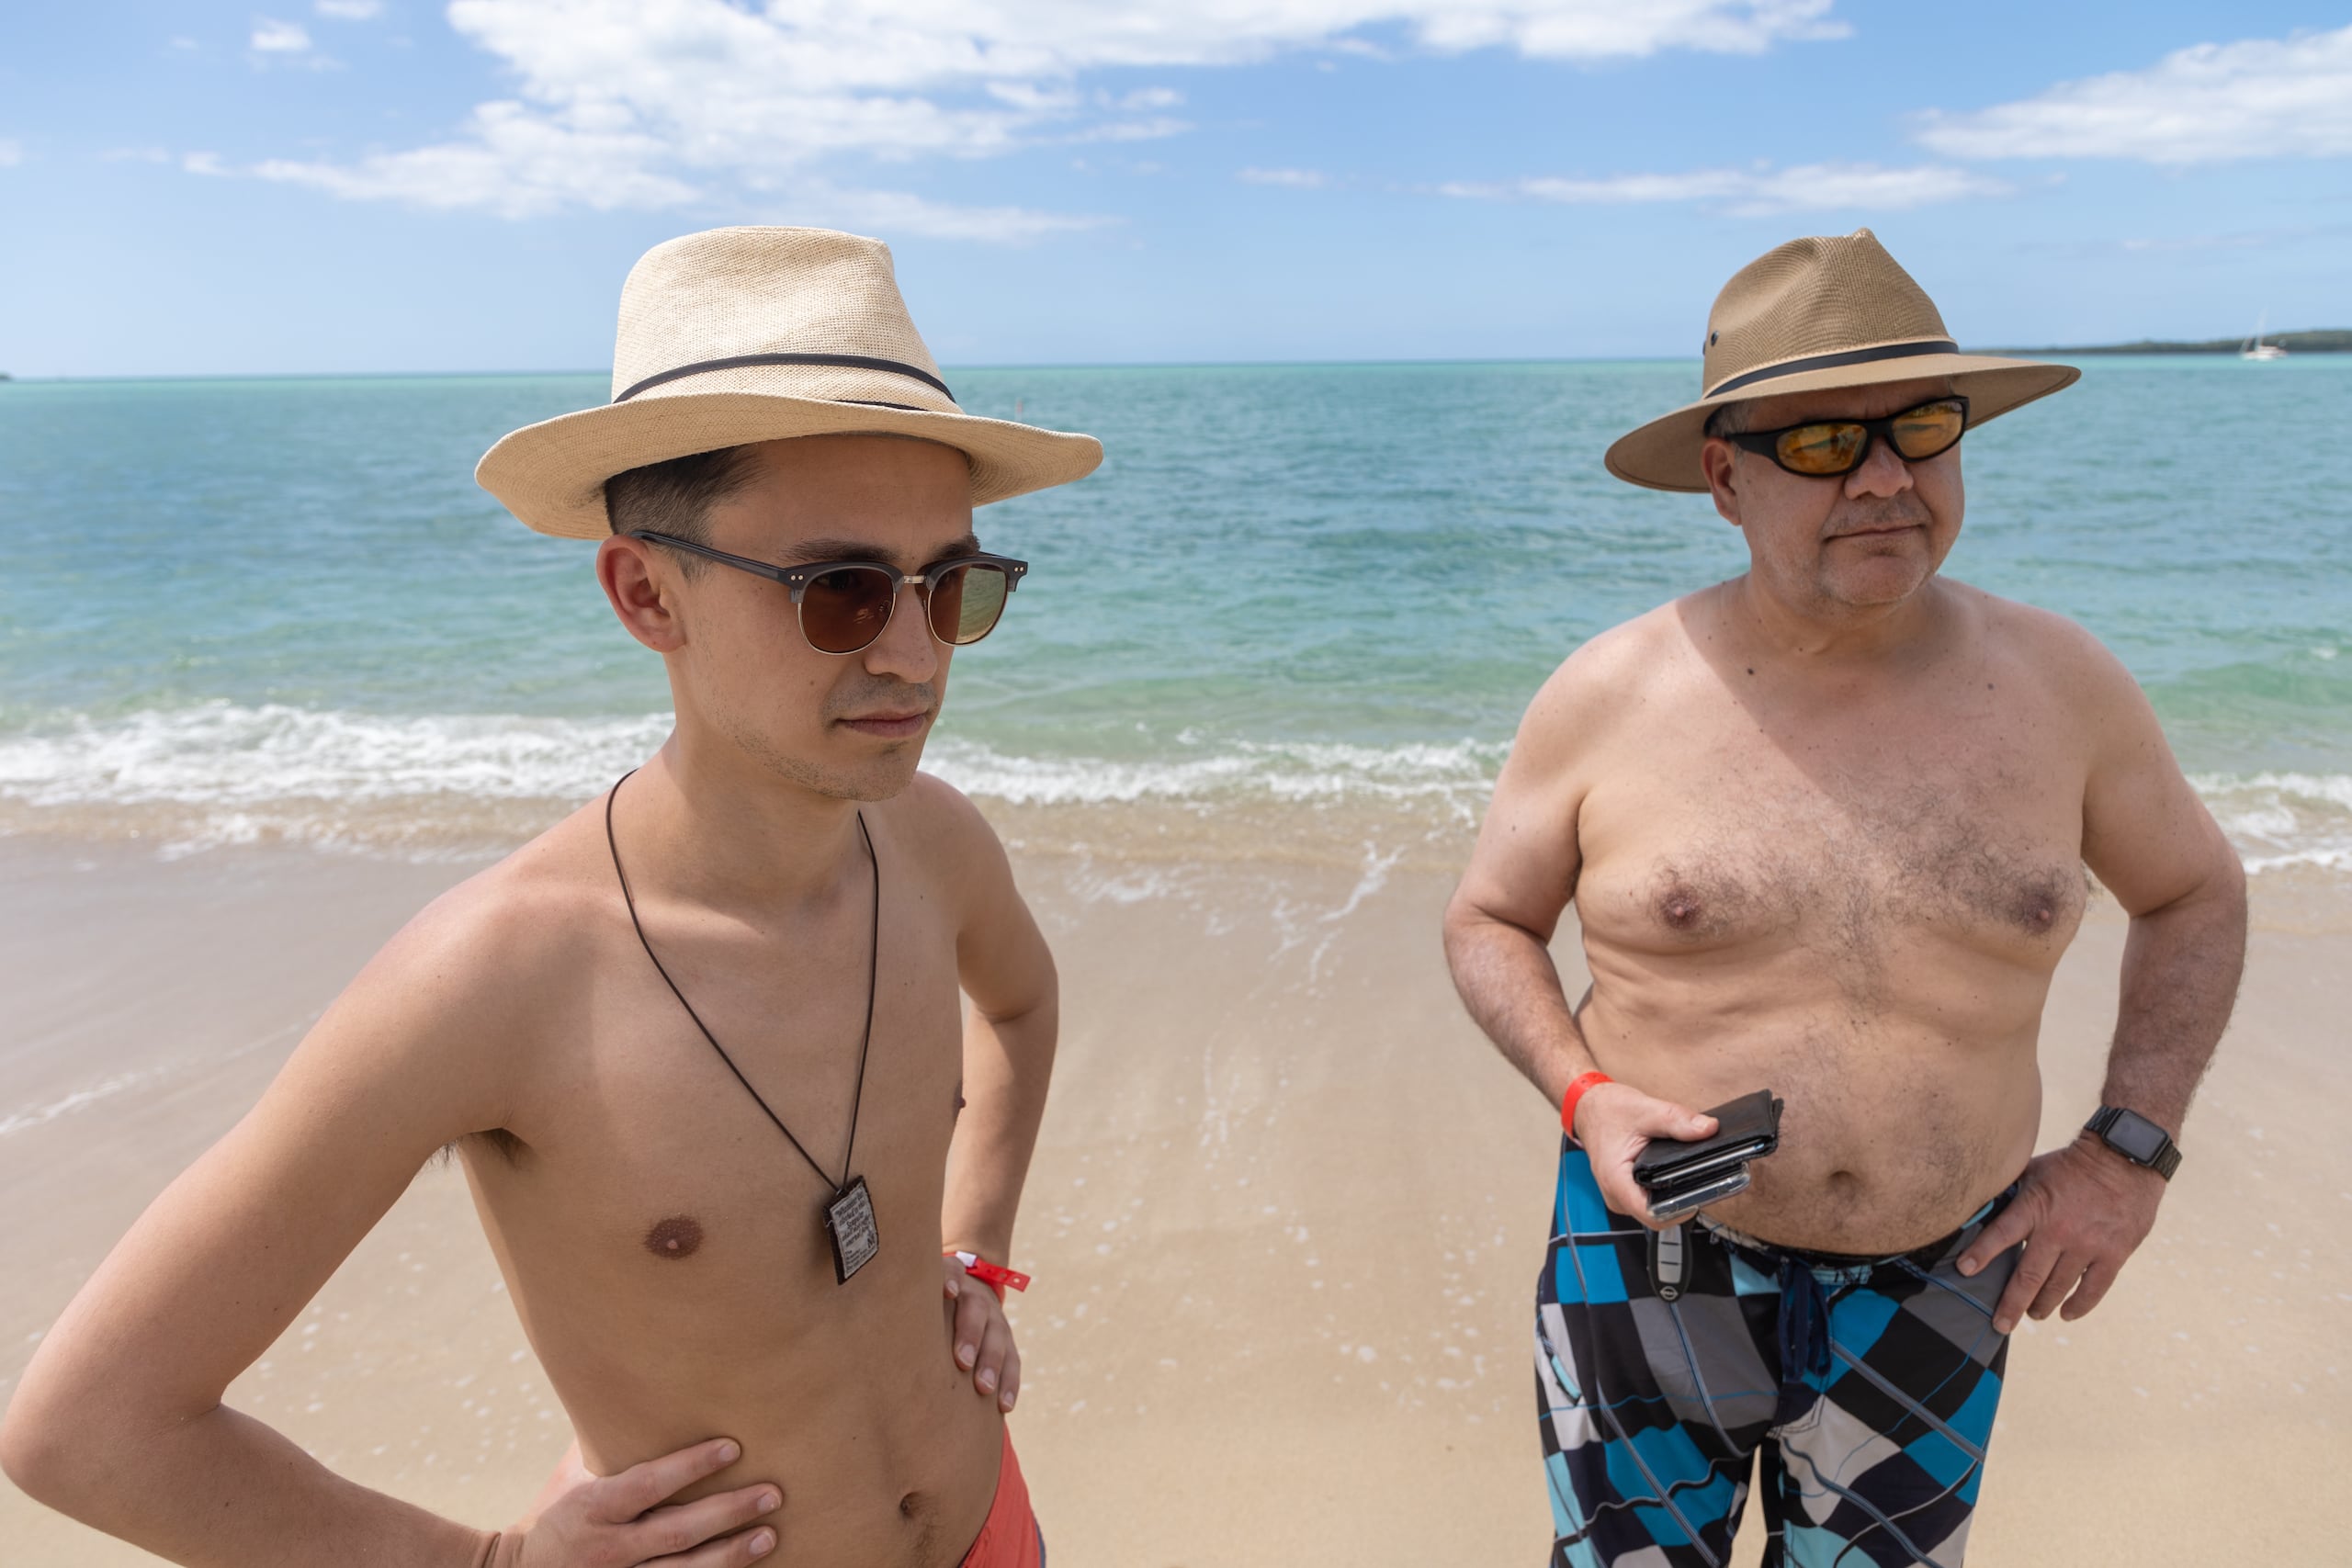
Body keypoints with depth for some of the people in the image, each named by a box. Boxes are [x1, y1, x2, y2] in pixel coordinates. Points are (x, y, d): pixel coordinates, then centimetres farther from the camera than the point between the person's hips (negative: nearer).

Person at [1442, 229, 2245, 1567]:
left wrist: (2130, 1151, 0)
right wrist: (1586, 1094, -17)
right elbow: (1488, 920, -1)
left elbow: (2197, 896, 9)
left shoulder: (2056, 682, -7)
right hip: (1658, 1246, -1)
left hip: (1938, 1278, 2)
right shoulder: (1608, 695, -13)